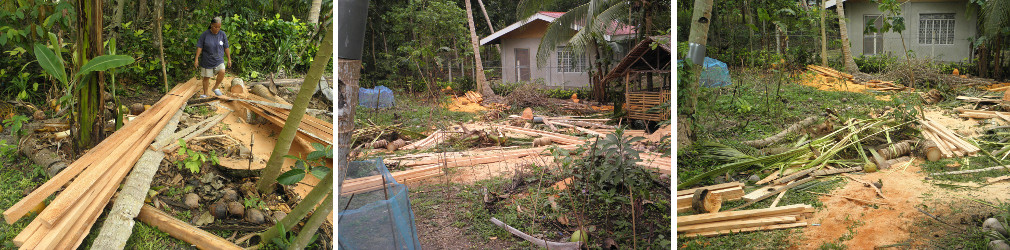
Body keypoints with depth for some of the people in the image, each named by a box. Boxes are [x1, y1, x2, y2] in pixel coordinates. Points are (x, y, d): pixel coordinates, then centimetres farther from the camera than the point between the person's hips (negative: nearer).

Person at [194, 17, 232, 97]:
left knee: (222, 72, -23)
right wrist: (196, 59, -10)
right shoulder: (205, 34, -8)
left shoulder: (222, 34, -2)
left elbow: (226, 48, 5)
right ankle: (206, 94, 25)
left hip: (219, 60, 1)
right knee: (206, 78, 8)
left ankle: (215, 87, -1)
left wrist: (229, 59, 7)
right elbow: (199, 47, -6)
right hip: (207, 60, -1)